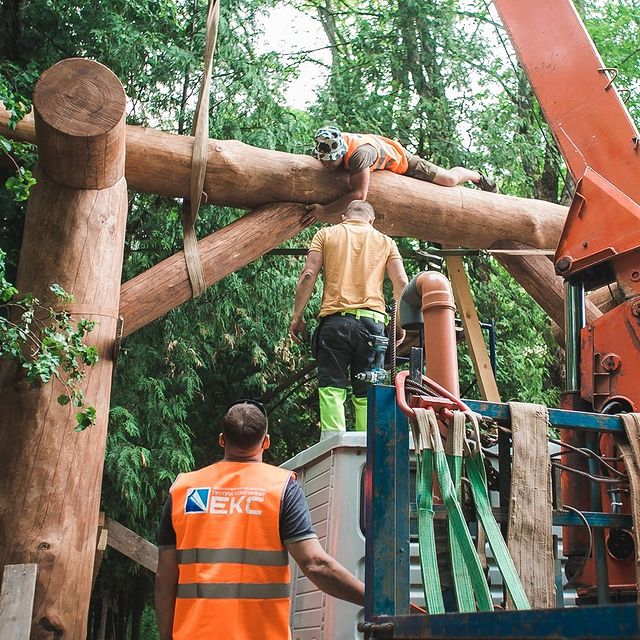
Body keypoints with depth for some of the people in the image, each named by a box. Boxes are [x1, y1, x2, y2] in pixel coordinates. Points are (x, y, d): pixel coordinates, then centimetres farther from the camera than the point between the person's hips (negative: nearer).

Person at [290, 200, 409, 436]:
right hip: (372, 320, 1)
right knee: (367, 392, 4)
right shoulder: (385, 241, 18)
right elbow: (401, 283, 8)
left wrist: (297, 316, 5)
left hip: (335, 320, -1)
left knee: (332, 387, -4)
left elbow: (308, 275, 3)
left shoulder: (326, 234, 15)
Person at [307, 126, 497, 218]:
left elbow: (359, 195, -54)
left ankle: (477, 176, 36)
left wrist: (325, 210, -54)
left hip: (400, 159, -7)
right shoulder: (329, 145, -28)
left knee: (450, 179, 3)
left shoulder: (358, 154, -50)